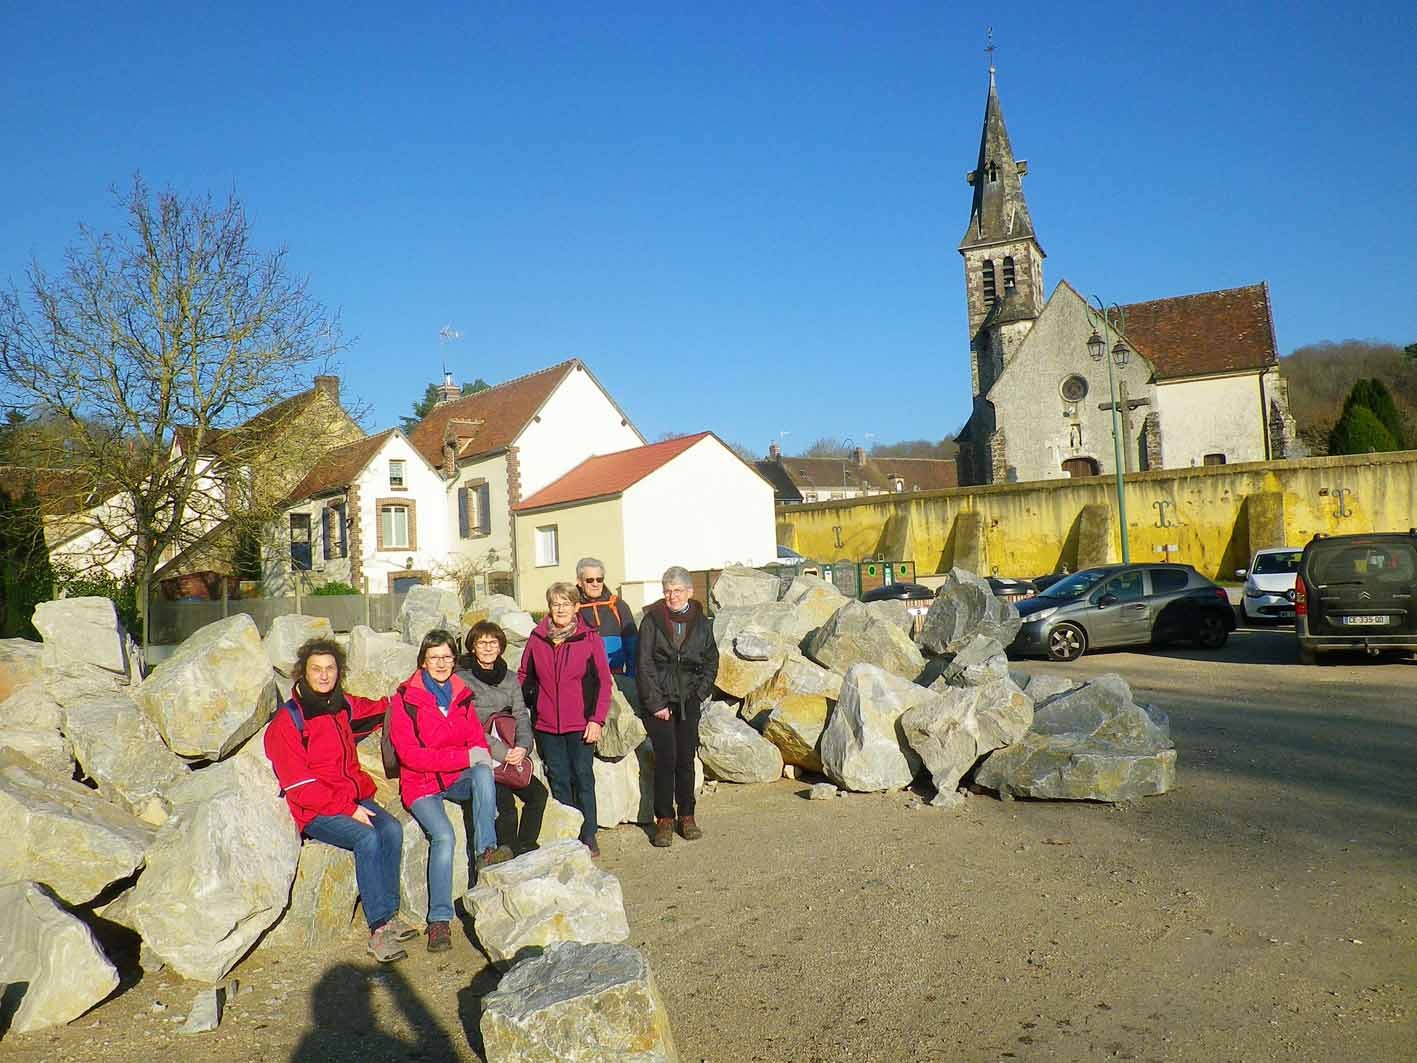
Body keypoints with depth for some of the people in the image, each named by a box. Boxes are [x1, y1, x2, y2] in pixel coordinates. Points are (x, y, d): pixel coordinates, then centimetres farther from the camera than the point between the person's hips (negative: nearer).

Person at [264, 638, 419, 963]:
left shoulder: (342, 706, 9)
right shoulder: (287, 722, -9)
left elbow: (373, 708, 35)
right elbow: (299, 787, -13)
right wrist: (348, 808, -18)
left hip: (354, 798, 6)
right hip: (314, 812, -6)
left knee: (391, 829, -22)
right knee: (367, 837, -30)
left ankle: (390, 914, -16)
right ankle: (378, 929, -27)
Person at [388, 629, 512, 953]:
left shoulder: (461, 695, 9)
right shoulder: (405, 699, -8)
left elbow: (478, 740, 12)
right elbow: (410, 754, -16)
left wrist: (481, 760, -13)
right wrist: (465, 757, -21)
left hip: (459, 779, 4)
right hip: (421, 784, -4)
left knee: (483, 772, -29)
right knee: (443, 835, -27)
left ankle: (485, 851, -29)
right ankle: (439, 920, -20)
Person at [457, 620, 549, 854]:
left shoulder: (509, 678, 14)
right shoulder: (462, 679, -4)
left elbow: (521, 716, 9)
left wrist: (522, 747, -11)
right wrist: (502, 752, -18)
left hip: (512, 756, 5)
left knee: (538, 793, -11)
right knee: (506, 803, -22)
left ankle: (526, 850, 4)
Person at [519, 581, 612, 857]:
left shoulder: (590, 639, -2)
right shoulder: (536, 639, 4)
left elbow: (603, 681, -1)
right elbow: (524, 676, 13)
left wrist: (597, 720, -7)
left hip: (581, 724, -2)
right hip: (546, 724, 2)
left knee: (583, 778, 2)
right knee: (558, 780, 9)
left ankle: (588, 838, 13)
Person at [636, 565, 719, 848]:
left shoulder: (701, 622, 6)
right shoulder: (652, 620, -2)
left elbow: (711, 662, 13)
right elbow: (644, 664, -5)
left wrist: (700, 693, 1)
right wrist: (656, 703, -9)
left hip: (689, 699, 2)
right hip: (658, 699, -2)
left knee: (686, 758, 3)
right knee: (666, 758, -7)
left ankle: (687, 816, 15)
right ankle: (664, 819, 2)